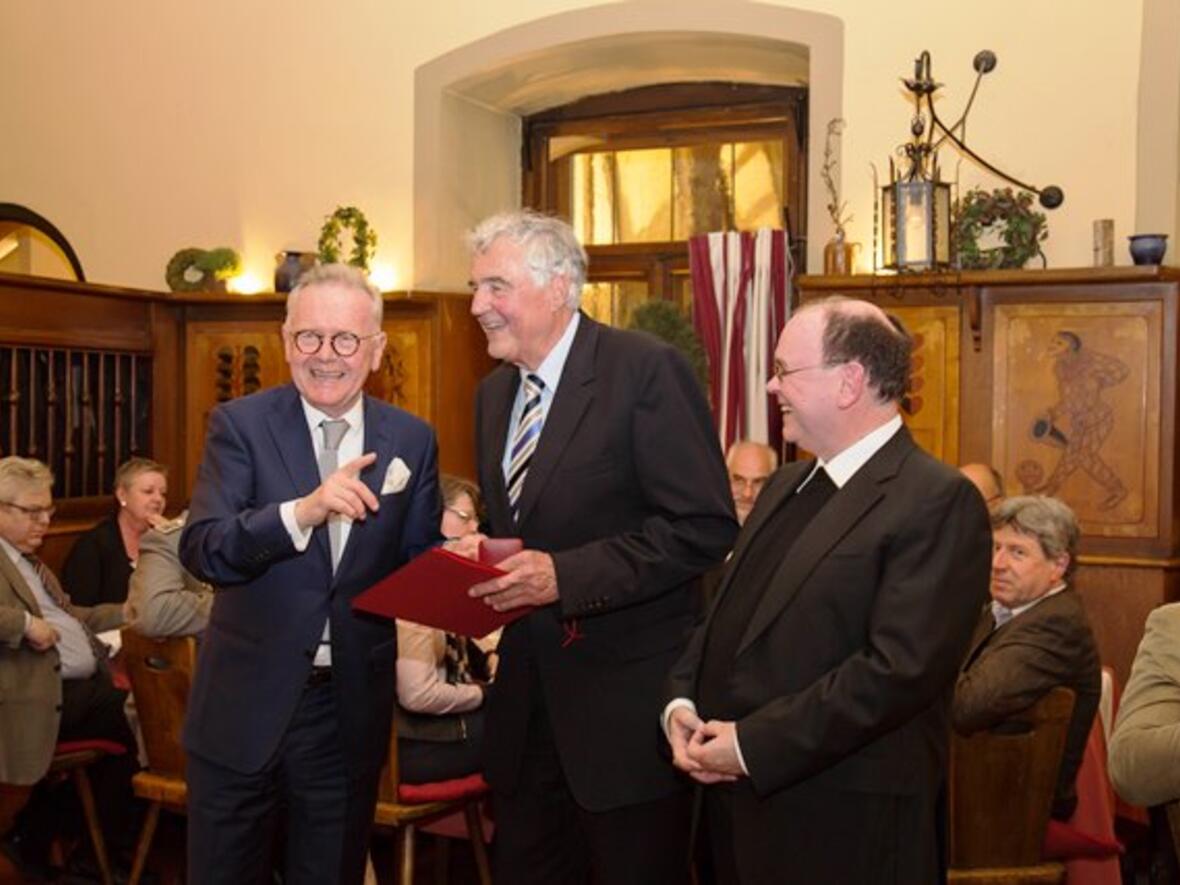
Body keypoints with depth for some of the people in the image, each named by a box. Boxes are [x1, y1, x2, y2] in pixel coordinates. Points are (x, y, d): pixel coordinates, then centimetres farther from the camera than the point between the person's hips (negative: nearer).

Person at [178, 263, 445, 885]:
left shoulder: (412, 440, -1)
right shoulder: (239, 424, -8)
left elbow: (419, 559, 5)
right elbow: (200, 550, -19)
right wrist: (303, 511, -36)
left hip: (353, 710, 2)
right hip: (245, 703, -1)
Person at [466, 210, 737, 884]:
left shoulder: (647, 370, -14)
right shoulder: (493, 392, 10)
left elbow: (706, 526, -19)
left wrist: (564, 575, -23)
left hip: (626, 699, -7)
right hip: (527, 693, 7)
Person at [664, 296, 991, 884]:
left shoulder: (938, 501, -14)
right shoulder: (786, 485, 14)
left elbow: (901, 669, -22)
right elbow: (725, 613, 16)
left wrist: (753, 746, -19)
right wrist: (681, 703, -1)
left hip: (845, 823, -7)